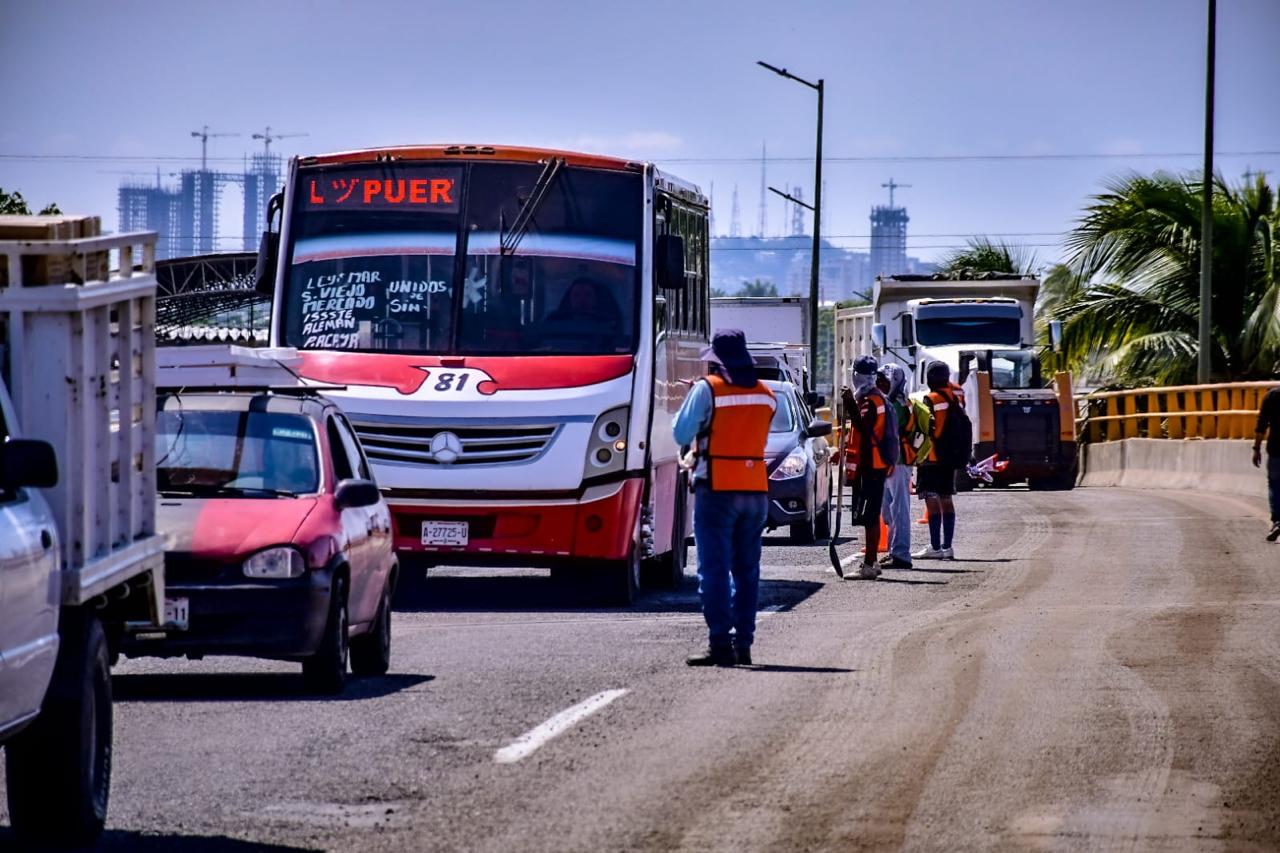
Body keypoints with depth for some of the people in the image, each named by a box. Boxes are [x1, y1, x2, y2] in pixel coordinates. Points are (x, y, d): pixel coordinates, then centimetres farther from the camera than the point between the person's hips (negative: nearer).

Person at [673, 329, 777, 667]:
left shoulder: (707, 389, -8)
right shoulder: (766, 395, 8)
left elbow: (682, 435, -6)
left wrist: (688, 403, 13)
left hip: (717, 490, -5)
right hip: (756, 490, 5)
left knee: (714, 569, -5)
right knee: (747, 570, 11)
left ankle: (721, 643, -12)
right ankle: (743, 643, 11)